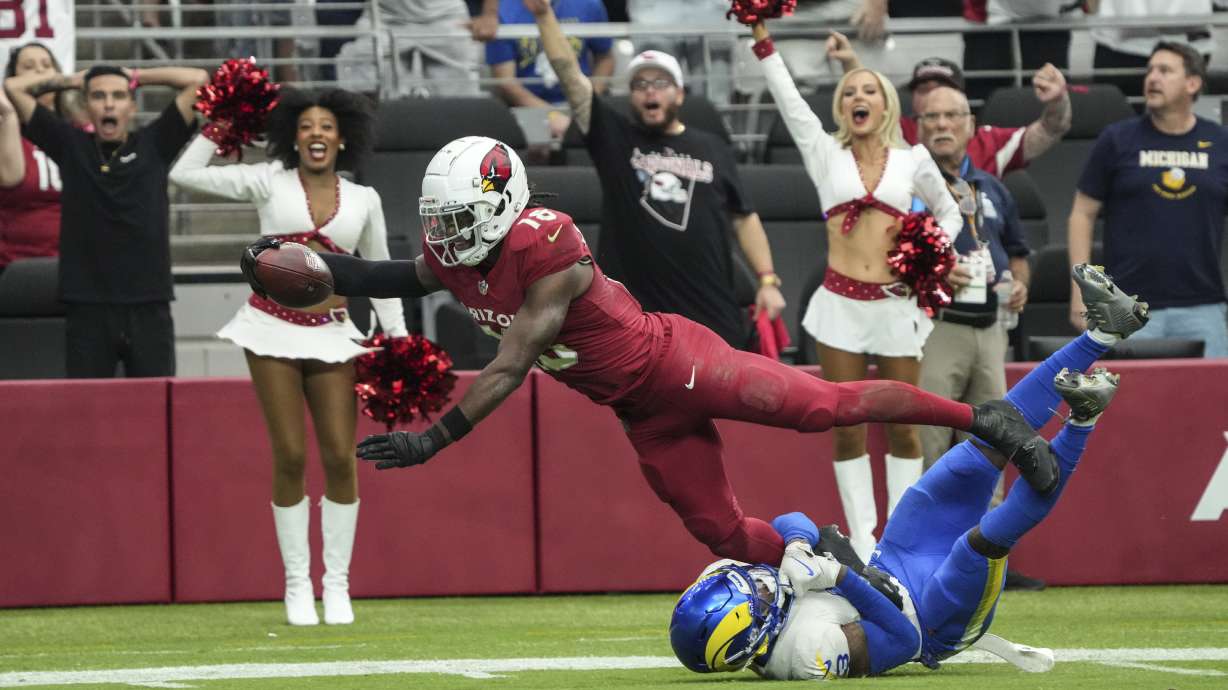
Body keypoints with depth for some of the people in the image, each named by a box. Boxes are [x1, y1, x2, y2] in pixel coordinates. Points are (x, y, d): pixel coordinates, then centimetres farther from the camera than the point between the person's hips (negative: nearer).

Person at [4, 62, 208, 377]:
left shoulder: (154, 145, 7)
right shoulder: (70, 146, 8)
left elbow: (197, 79, 5)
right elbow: (13, 87, 7)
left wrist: (135, 77, 14)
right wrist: (74, 80, 16)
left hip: (149, 307, 0)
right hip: (87, 308, 0)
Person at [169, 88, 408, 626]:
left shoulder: (363, 200, 9)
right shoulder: (269, 183, 3)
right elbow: (185, 174, 2)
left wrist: (399, 336, 11)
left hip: (331, 335, 2)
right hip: (272, 328, -2)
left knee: (340, 457, -3)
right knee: (290, 457, -2)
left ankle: (336, 583, 8)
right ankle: (298, 584, 7)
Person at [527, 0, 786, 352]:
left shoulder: (713, 149, 10)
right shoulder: (614, 138, 4)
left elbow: (744, 218, 14)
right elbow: (569, 73, -4)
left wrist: (768, 281, 4)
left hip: (711, 314, 2)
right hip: (634, 317, -2)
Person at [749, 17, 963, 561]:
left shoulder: (913, 160, 8)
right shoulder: (826, 155, 8)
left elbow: (949, 213, 20)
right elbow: (787, 97, 0)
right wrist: (761, 35, -8)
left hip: (896, 307, 0)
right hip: (840, 306, 0)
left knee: (901, 429, 3)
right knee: (848, 430, 1)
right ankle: (862, 543, 6)